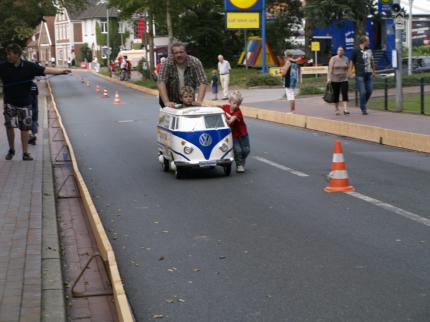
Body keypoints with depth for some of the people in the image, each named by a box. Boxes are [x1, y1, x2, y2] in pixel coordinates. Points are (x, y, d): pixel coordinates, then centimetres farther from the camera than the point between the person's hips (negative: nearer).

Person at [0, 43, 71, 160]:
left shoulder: (29, 66, -8)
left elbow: (45, 70, -8)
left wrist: (62, 70, -15)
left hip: (25, 102, 0)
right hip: (10, 103, 0)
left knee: (25, 128, 5)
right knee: (9, 126, -6)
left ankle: (25, 153, 13)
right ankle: (11, 150, 16)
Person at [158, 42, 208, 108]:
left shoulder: (195, 62, -14)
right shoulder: (167, 63, -15)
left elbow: (203, 82, -18)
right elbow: (161, 83, -23)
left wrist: (199, 101, -31)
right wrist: (166, 102, -36)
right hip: (171, 101, -1)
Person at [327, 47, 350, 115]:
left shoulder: (346, 59, 7)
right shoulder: (333, 59, -2)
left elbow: (348, 69, 11)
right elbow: (330, 69, -8)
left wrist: (347, 76, 3)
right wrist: (329, 78, -16)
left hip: (344, 79, 1)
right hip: (335, 80, -1)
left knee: (345, 94, -11)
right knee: (336, 95, 6)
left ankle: (345, 110, -16)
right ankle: (336, 109, 19)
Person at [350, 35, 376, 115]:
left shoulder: (369, 50, 11)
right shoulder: (356, 51, -6)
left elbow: (372, 61, 20)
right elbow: (352, 62, -3)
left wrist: (374, 71, 21)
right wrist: (350, 71, -7)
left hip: (368, 74, 6)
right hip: (360, 75, -5)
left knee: (369, 91, 5)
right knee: (362, 92, -6)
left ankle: (364, 104, 28)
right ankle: (363, 109, 5)